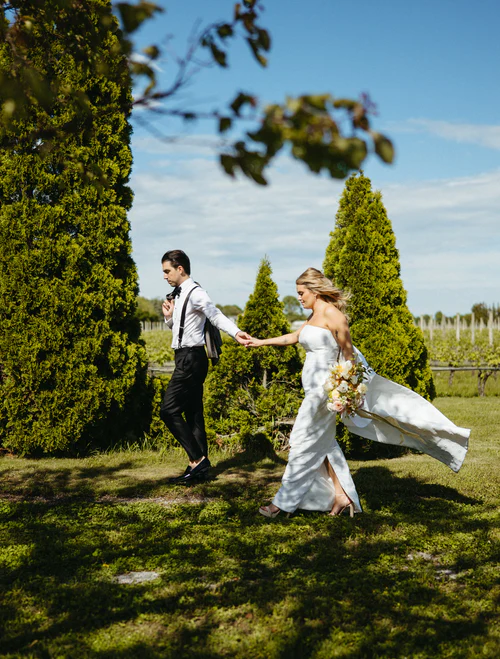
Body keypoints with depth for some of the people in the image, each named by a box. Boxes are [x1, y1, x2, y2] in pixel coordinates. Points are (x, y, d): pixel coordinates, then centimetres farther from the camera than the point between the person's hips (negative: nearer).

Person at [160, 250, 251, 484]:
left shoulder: (195, 293, -14)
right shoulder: (178, 295, 14)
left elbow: (216, 315, -27)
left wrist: (235, 332, -44)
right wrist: (169, 316, 1)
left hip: (191, 358, -10)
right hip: (187, 358, 10)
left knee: (169, 410, -11)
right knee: (193, 413, 11)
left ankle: (197, 459, -6)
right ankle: (200, 466, 17)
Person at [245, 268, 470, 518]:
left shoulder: (331, 313, -12)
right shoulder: (314, 315, 14)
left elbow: (348, 352, -11)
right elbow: (294, 337, 28)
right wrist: (261, 342, 30)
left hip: (323, 386, -9)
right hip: (314, 387, 9)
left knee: (305, 442, -4)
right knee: (322, 443, 11)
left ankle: (284, 501, 1)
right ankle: (342, 495, 16)